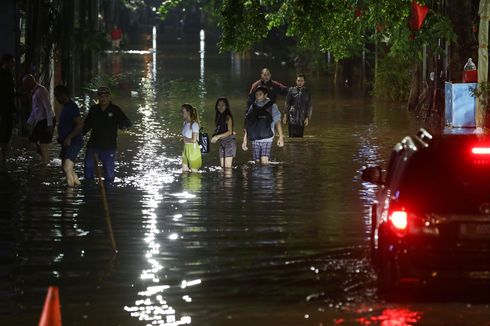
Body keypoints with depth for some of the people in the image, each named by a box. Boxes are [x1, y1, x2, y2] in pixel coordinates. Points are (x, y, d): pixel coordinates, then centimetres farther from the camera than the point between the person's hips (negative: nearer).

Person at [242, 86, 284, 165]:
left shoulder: (271, 106, 2)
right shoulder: (253, 107, 10)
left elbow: (277, 122, 4)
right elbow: (247, 125, 14)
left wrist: (281, 137, -3)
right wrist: (244, 140, 11)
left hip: (266, 138, -3)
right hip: (255, 139, 3)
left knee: (264, 161, -17)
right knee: (257, 162, 2)